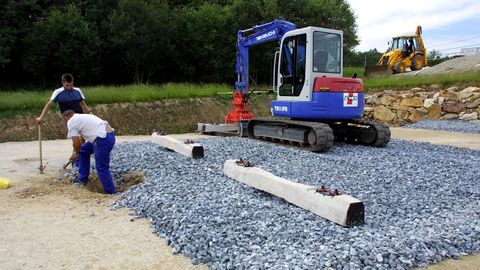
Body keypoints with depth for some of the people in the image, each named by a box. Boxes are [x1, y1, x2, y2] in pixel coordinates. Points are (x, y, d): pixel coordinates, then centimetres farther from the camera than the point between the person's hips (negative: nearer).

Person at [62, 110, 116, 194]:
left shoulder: (71, 122, 1)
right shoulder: (81, 117, 28)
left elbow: (76, 143, -3)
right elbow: (81, 138, 38)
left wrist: (76, 153, 17)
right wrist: (78, 151, 47)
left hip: (103, 139, -10)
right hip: (109, 135, 10)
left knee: (102, 168, -2)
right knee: (84, 150, 27)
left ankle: (111, 193, 2)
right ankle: (82, 179, 34)